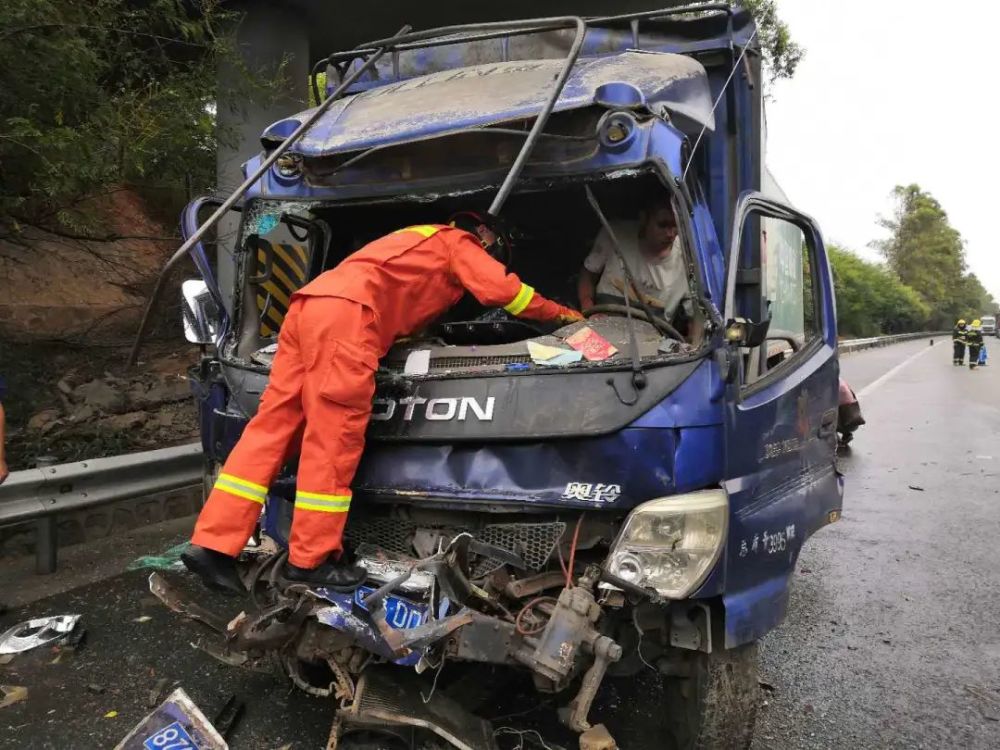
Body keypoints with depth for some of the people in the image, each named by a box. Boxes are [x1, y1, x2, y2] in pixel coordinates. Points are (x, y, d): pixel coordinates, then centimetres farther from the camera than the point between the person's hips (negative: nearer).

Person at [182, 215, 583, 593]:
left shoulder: (422, 243, 40)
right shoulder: (456, 242, 15)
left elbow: (403, 312, 43)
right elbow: (505, 290, 6)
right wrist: (564, 314, 19)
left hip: (311, 304, 10)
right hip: (346, 312, -9)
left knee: (272, 426, 4)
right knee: (333, 437, -6)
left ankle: (212, 544, 3)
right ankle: (311, 559, 1)